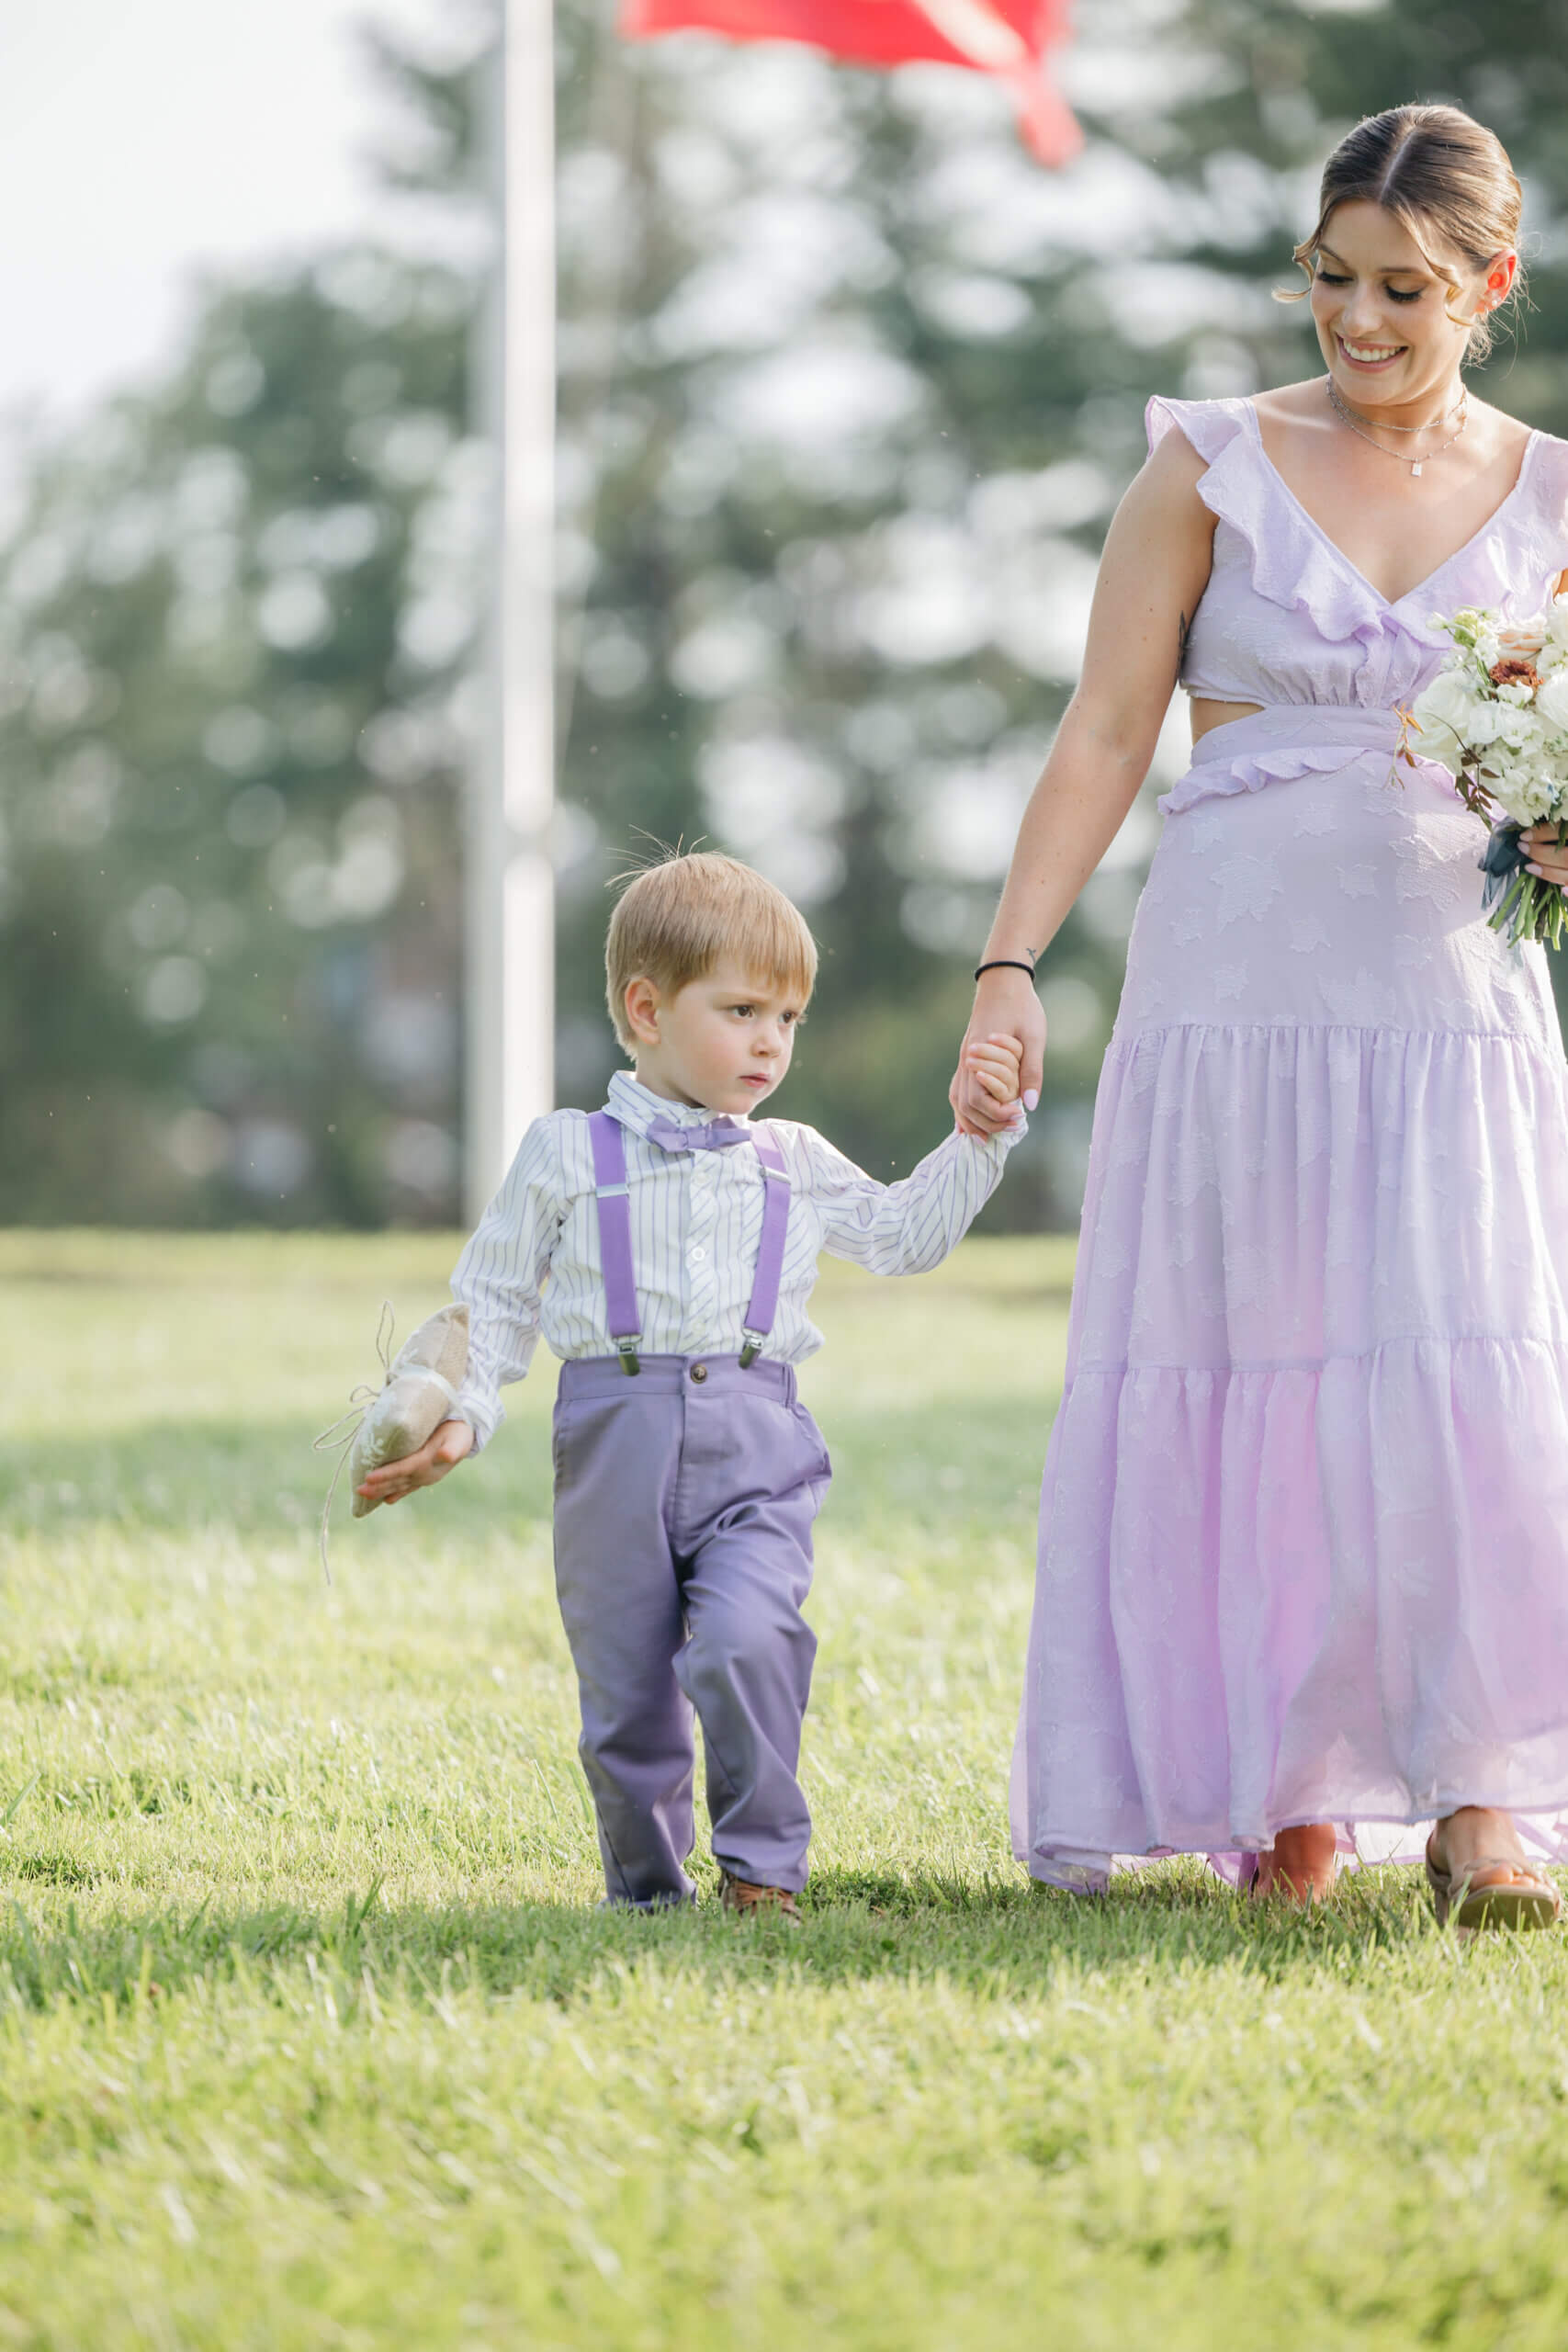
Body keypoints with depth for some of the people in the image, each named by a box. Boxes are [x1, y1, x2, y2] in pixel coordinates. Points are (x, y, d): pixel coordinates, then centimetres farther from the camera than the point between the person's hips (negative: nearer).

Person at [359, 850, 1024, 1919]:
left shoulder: (795, 1164, 17)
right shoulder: (568, 1153, 8)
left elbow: (904, 1234, 26)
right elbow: (496, 1299, 10)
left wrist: (980, 1137, 16)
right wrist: (460, 1414, -3)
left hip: (757, 1444, 1)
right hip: (616, 1441, 0)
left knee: (745, 1641, -23)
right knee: (624, 1686, 3)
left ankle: (763, 1862, -10)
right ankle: (646, 1885, 21)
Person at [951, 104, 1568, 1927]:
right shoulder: (1214, 467, 3)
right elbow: (1105, 735, 1)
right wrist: (1010, 967, -8)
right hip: (1236, 980, -1)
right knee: (1240, 1379, 1)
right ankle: (1283, 1798, 10)